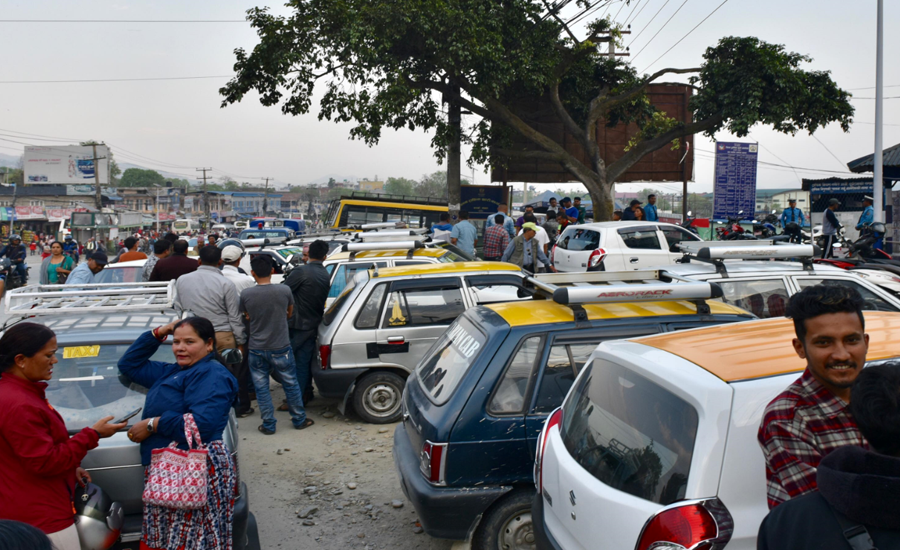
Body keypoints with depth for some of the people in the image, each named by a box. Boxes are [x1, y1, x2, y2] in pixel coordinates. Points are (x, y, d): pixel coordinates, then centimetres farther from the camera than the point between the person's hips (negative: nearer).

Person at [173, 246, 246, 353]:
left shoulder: (181, 280, 3)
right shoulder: (226, 284, -9)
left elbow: (178, 310, 12)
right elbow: (235, 317, -5)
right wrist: (240, 342, 3)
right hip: (221, 338, -4)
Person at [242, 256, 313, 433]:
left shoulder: (246, 294, -12)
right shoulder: (284, 290, -12)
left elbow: (248, 318, 5)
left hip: (257, 349, 0)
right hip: (281, 347, 0)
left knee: (261, 388, 12)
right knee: (291, 384, 14)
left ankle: (268, 425, 18)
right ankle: (299, 420, 25)